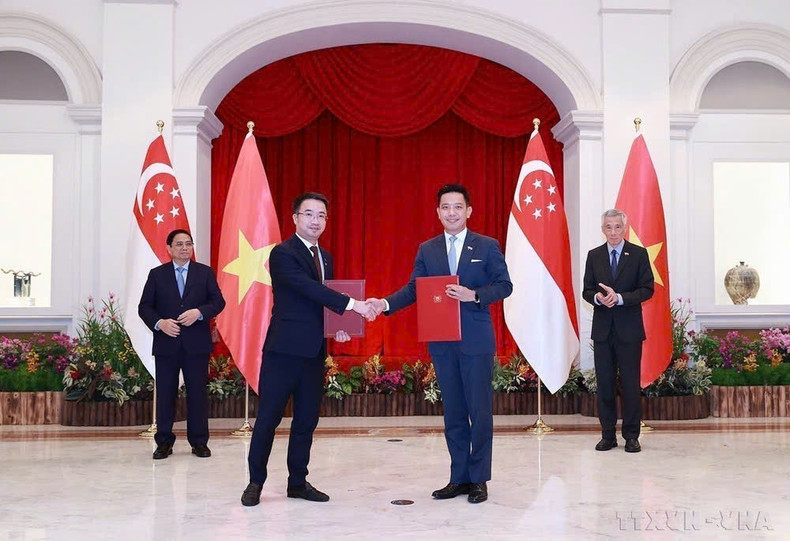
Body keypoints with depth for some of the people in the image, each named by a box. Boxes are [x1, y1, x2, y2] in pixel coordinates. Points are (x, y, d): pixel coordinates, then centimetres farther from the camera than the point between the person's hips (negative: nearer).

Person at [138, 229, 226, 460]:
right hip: (166, 343, 0)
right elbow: (144, 307, 5)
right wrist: (159, 323, -13)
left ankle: (199, 441, 13)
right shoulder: (157, 274, 8)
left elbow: (218, 302, 2)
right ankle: (164, 442, 14)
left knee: (197, 392, 3)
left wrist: (199, 312, -16)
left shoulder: (205, 272, 8)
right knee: (165, 394, 4)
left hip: (196, 344, 0)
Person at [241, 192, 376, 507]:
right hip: (285, 349, -7)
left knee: (307, 420, 11)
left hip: (314, 351, 7)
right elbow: (308, 288, -22)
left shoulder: (325, 257, 16)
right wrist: (350, 304, -28)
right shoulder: (283, 253, -8)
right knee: (268, 417, 1)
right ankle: (255, 482, 13)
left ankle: (298, 482, 22)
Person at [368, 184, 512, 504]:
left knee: (480, 411, 2)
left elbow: (504, 285, -2)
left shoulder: (487, 246, 1)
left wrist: (473, 295, -18)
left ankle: (479, 478, 14)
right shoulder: (427, 250, 9)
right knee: (453, 412, 10)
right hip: (442, 342, 3)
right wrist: (385, 304, -14)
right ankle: (459, 477, 20)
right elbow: (413, 289, 3)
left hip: (476, 342, -3)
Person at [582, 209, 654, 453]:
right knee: (604, 383, 6)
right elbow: (587, 290, 9)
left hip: (629, 329, -2)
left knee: (631, 383, 1)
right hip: (602, 328, 3)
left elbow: (647, 289, -4)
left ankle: (631, 436, 11)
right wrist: (598, 297, -14)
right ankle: (608, 435, 15)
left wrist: (619, 298, -17)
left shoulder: (639, 254, 1)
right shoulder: (594, 256, 9)